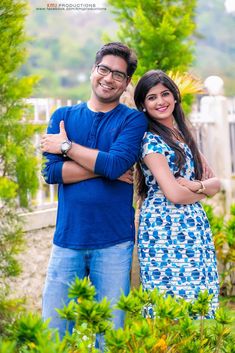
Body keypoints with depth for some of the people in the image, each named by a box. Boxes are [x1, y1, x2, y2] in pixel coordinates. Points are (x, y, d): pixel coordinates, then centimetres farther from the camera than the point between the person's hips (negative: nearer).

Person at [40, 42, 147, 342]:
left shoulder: (133, 120, 3)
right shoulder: (63, 116, 10)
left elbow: (116, 164, -15)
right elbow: (50, 171, -4)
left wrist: (66, 146, -7)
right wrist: (104, 166, -10)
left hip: (114, 242, -2)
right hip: (67, 239, 2)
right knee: (53, 333, 2)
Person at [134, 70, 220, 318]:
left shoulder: (183, 136, 15)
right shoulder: (150, 140, -8)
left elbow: (216, 184, 11)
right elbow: (173, 193, -16)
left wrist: (194, 185, -10)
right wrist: (203, 192, 2)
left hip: (194, 229, 7)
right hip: (164, 230, -7)